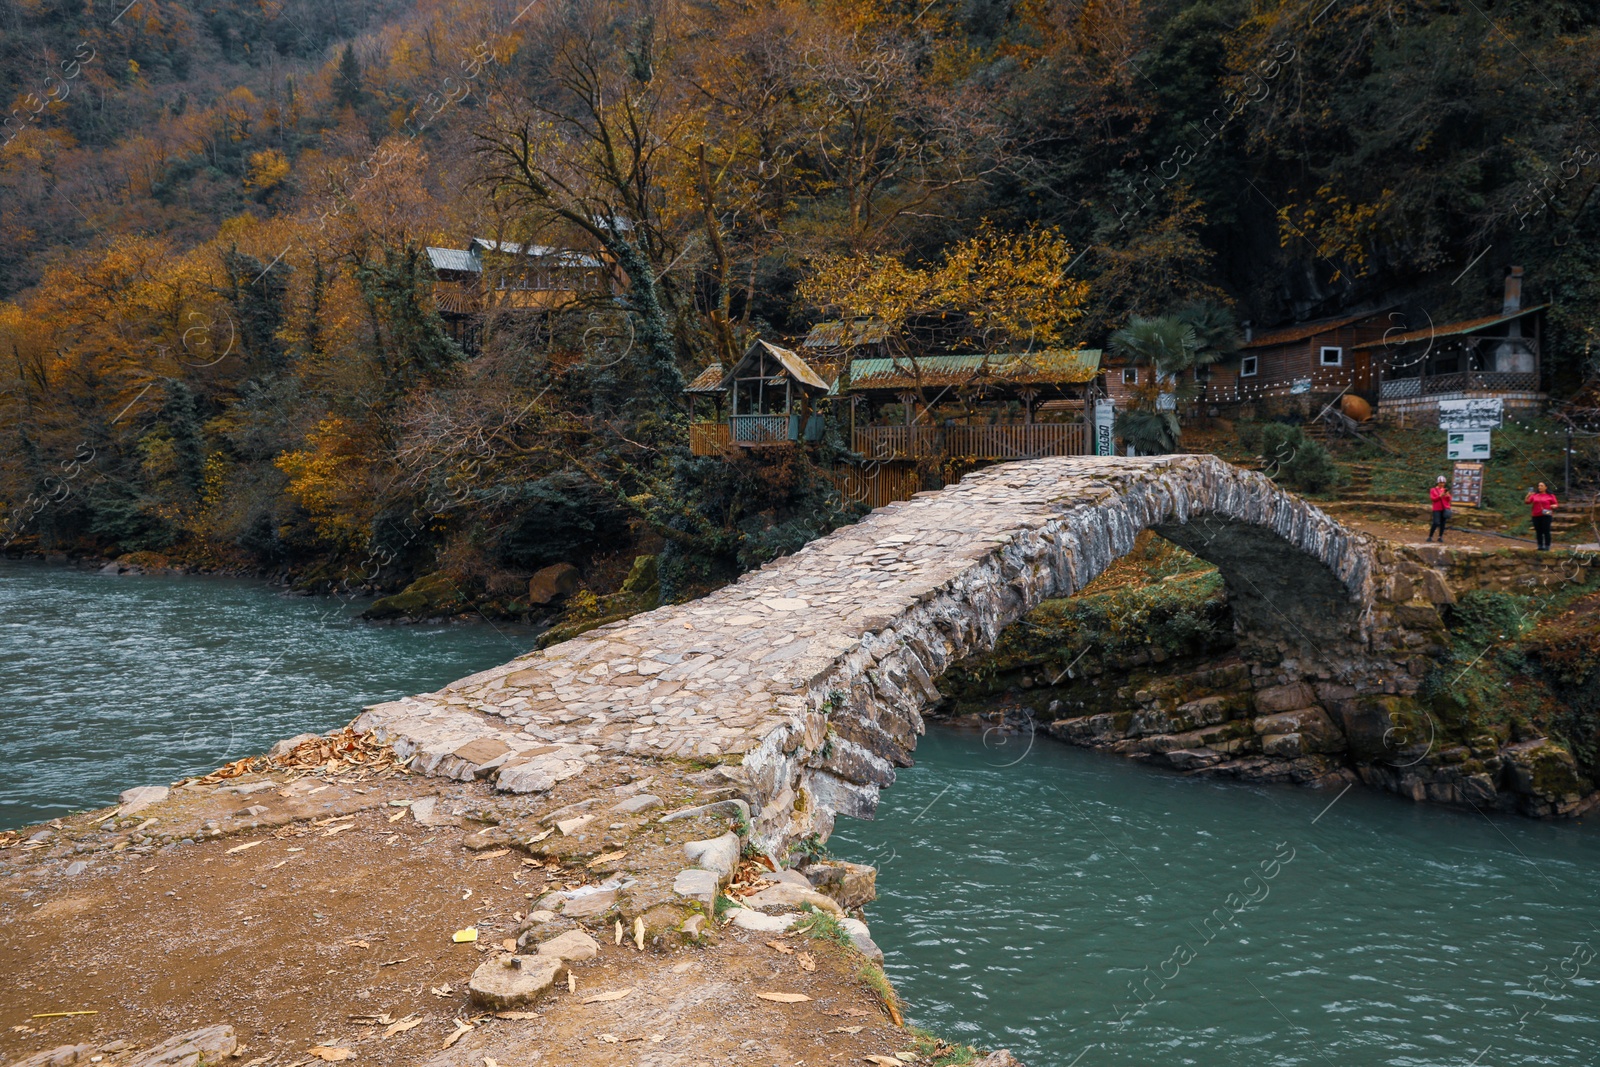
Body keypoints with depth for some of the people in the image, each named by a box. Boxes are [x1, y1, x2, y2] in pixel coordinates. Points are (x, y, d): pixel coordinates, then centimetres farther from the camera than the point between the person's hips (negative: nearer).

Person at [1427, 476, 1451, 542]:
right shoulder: (1433, 490, 3)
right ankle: (1430, 536, -2)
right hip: (1437, 509, -3)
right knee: (1436, 523, -12)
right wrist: (1440, 496, -20)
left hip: (1444, 509, 4)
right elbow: (1432, 498, -7)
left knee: (1443, 523, 2)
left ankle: (1440, 537, 7)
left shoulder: (1445, 490, 11)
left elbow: (1449, 499, 8)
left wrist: (1448, 495, -14)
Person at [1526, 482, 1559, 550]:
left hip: (1546, 516, -3)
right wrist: (1528, 495, -11)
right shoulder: (1534, 495, 10)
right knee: (1538, 532, 4)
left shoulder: (1550, 496, 3)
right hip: (1536, 516, 3)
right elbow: (1527, 502, 4)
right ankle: (1540, 546, 11)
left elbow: (1556, 505, 7)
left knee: (1546, 531, -6)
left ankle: (1547, 546, -1)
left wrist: (1553, 506, -15)